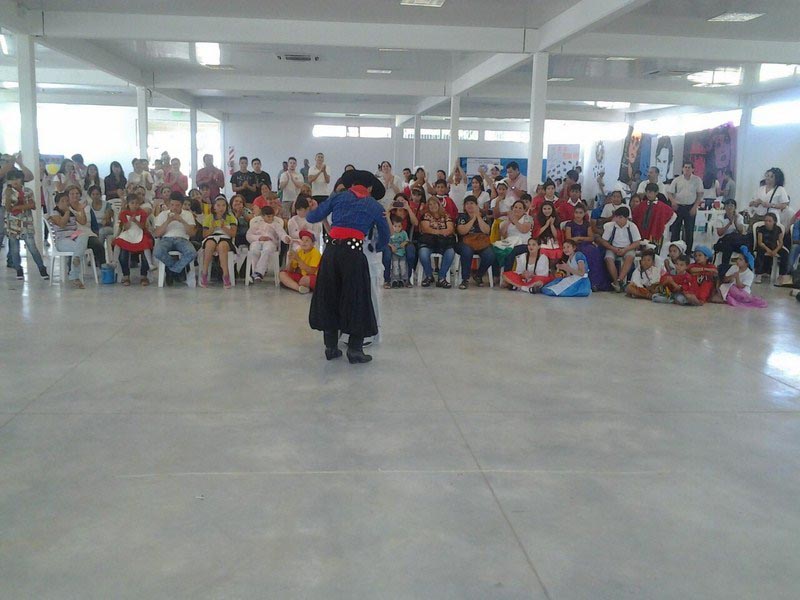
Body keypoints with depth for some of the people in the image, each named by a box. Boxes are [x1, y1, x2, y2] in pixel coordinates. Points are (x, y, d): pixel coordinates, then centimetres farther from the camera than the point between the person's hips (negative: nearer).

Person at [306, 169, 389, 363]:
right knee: (356, 299, 7)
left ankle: (331, 347, 19)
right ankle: (354, 349, 7)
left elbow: (312, 217, 15)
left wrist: (313, 209, 38)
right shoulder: (375, 206, 15)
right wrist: (376, 249, 41)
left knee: (329, 297, 14)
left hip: (331, 251, 2)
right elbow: (384, 236, 22)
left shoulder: (338, 197, 15)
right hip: (353, 252, -2)